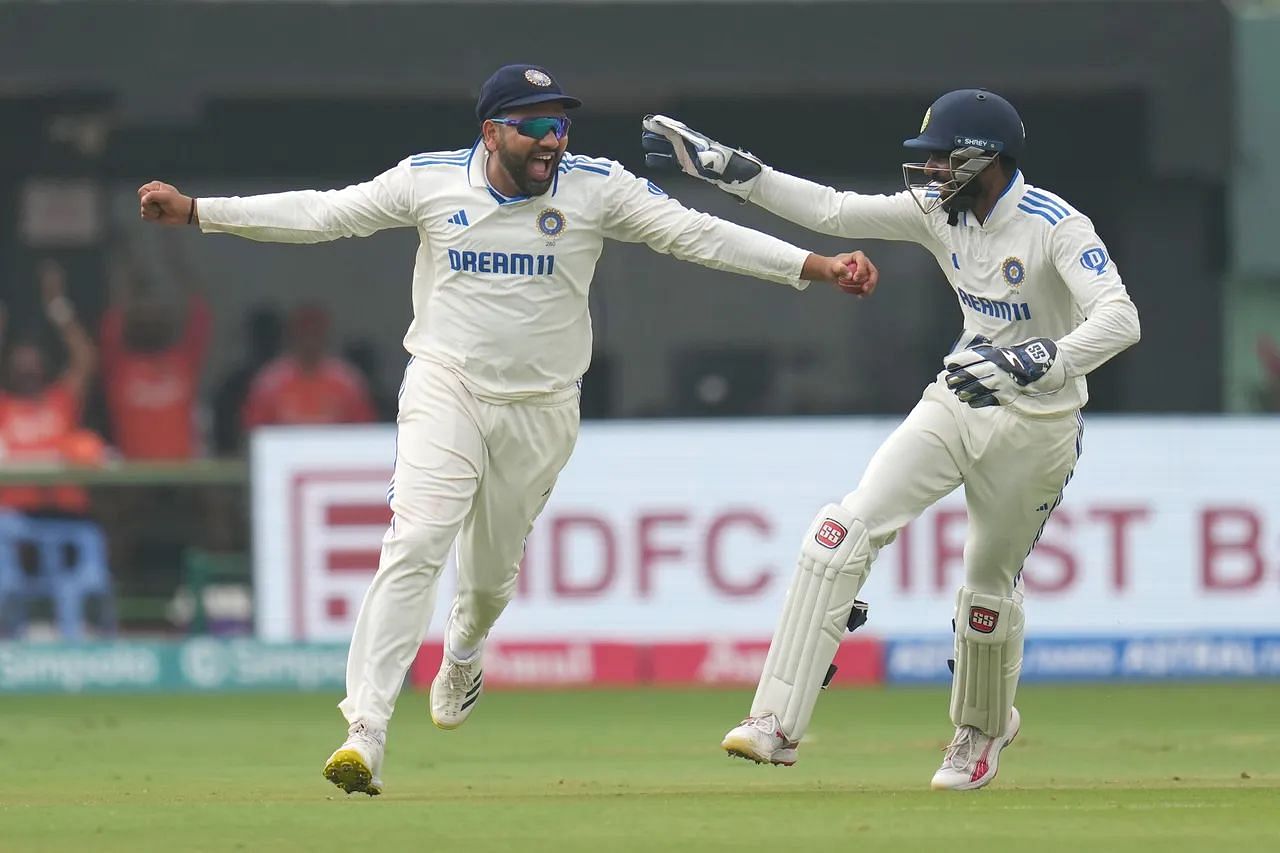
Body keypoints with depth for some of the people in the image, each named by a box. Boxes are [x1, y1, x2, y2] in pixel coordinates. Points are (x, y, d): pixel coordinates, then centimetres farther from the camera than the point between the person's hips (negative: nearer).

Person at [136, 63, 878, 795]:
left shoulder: (596, 188, -7)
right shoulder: (430, 181, -6)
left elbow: (697, 234, -10)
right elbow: (318, 215, 0)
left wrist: (817, 267, -19)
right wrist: (195, 210, -5)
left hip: (540, 410, 1)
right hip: (446, 387, -1)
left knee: (491, 571, 13)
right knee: (416, 545, -19)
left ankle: (464, 654, 51)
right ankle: (365, 731, -23)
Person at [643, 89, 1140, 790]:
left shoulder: (1057, 227, -21)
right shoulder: (938, 210, -1)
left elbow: (1119, 320, -33)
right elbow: (830, 210, 2)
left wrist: (1033, 362, -47)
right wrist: (721, 165, -3)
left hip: (1035, 427, -5)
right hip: (955, 407, 5)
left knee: (989, 587, 9)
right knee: (847, 526, -14)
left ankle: (982, 733, 41)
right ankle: (779, 724, -20)